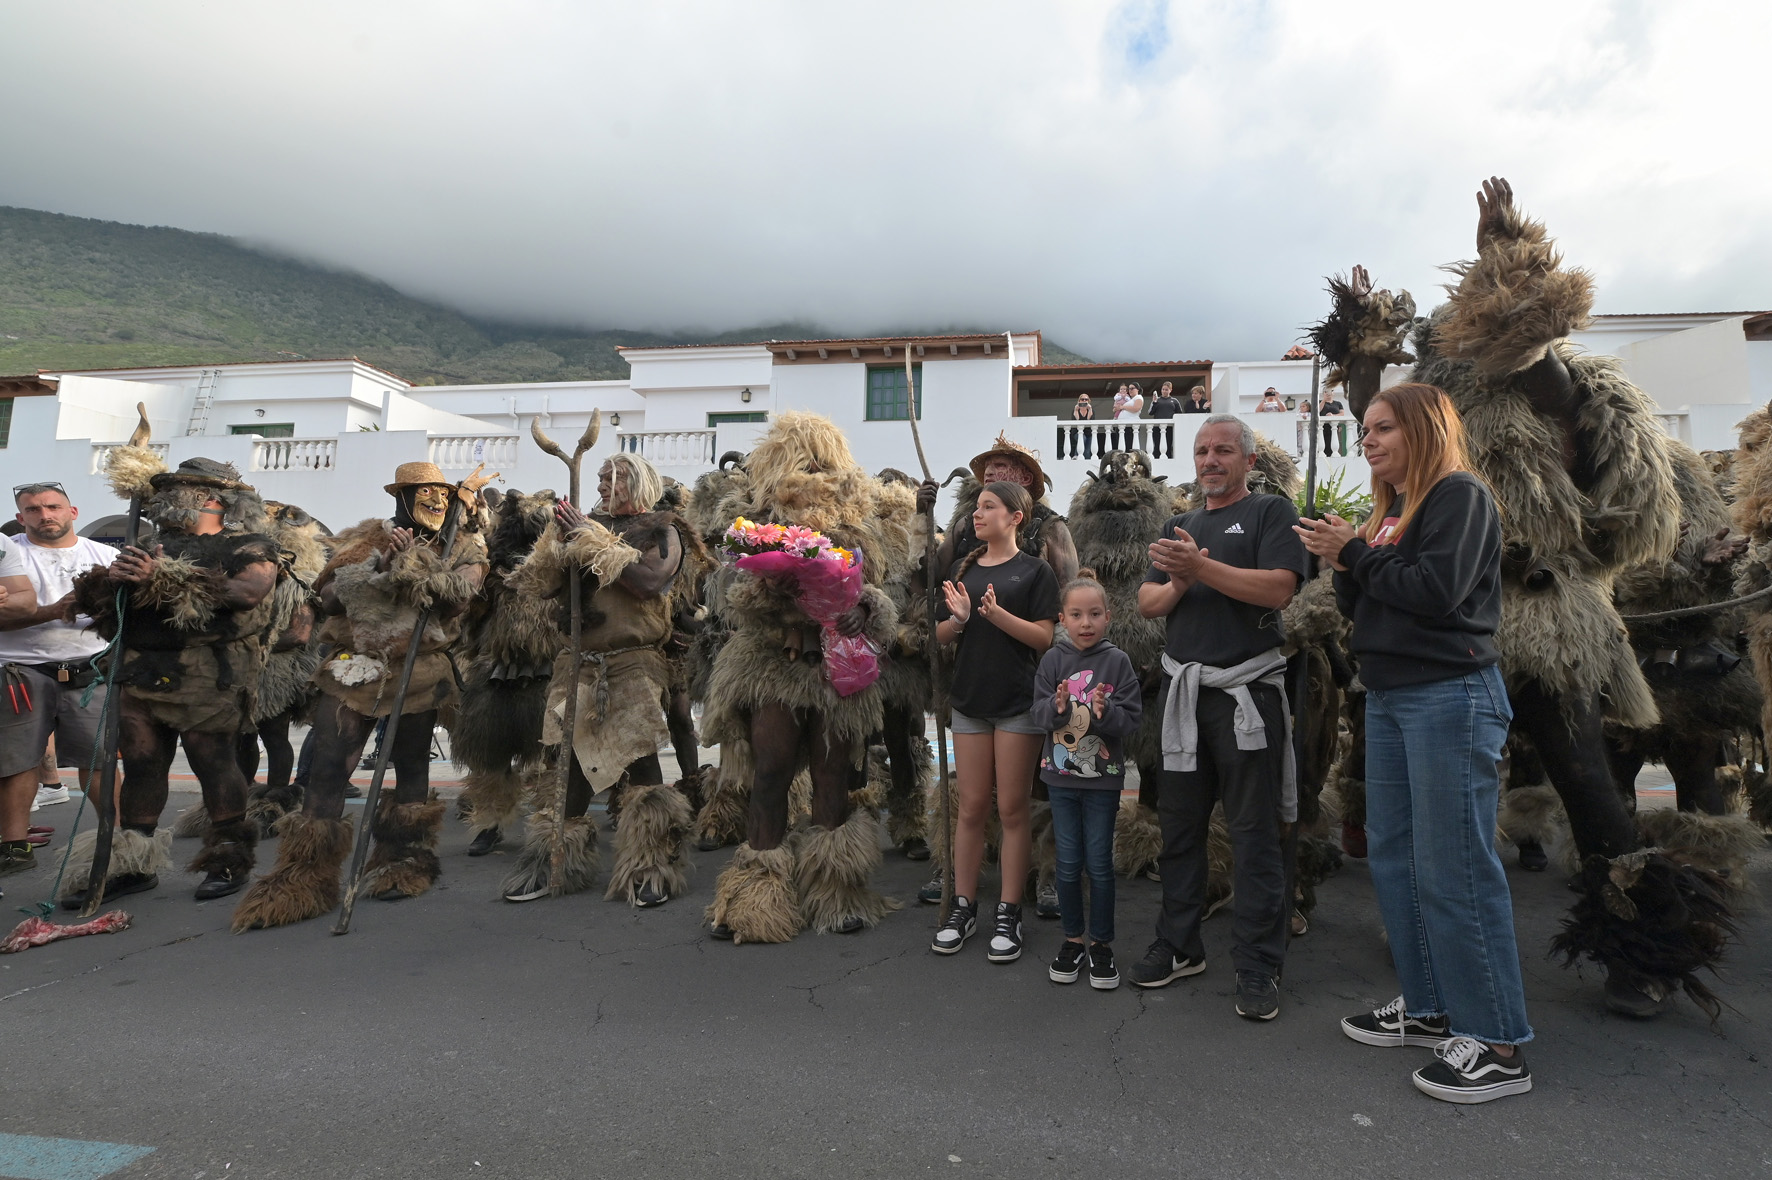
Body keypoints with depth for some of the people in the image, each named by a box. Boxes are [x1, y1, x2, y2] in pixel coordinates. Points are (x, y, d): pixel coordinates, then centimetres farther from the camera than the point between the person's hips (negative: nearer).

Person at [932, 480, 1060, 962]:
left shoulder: (1034, 571, -1)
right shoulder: (963, 569, 11)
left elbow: (1044, 637, -9)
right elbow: (941, 635, 12)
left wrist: (997, 613, -22)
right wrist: (959, 617, -10)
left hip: (1018, 703, -4)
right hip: (970, 701, 4)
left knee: (1012, 809, 2)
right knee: (971, 808, 8)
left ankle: (1009, 915, 12)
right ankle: (963, 907, 18)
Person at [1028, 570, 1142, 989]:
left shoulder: (1117, 661, -5)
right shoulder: (1053, 660, -1)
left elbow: (1132, 718, -7)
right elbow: (1039, 714, -4)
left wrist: (1106, 713, -26)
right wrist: (1057, 707, -25)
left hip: (1103, 777, -1)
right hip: (1061, 774, 1)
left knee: (1100, 863, 6)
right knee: (1068, 862, 10)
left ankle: (1102, 943, 21)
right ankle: (1072, 938, 26)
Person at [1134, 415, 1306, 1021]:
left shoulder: (1270, 512, 2)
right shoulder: (1179, 526, 20)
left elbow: (1278, 588, -14)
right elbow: (1147, 602, 11)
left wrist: (1201, 567, -22)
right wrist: (1177, 585, -10)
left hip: (1246, 689, -6)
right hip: (1183, 690, 6)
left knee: (1256, 833, 0)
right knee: (1179, 823, 12)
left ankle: (1258, 967, 9)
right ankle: (1179, 946, 25)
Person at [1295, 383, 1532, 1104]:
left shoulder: (1460, 497, -7)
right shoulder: (1390, 509, 17)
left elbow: (1436, 589, -21)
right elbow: (1359, 607, 16)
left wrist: (1356, 553, -11)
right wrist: (1341, 566, -1)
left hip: (1451, 698, -9)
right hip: (1389, 699, 9)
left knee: (1453, 868, -6)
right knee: (1391, 856, 13)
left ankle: (1498, 1044, 6)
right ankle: (1430, 1008, 26)